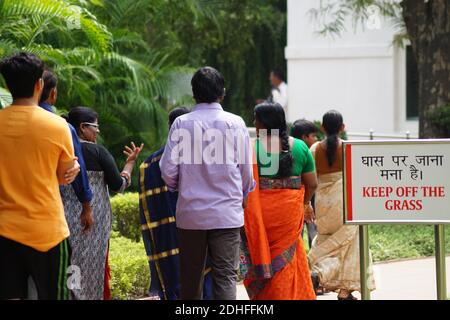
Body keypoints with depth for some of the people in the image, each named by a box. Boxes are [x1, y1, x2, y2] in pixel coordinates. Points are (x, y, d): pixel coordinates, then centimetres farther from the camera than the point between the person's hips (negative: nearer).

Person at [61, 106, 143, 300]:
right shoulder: (97, 152, -9)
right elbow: (119, 185, -4)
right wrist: (131, 161, 9)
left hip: (64, 218, 3)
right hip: (92, 219, -3)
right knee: (90, 269, 6)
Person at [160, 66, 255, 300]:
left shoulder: (182, 124, -4)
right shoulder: (235, 124, -3)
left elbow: (168, 170, -3)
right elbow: (246, 171, 4)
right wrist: (243, 197, 25)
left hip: (191, 213, 1)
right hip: (227, 214, -1)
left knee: (191, 277, 11)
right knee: (226, 276, -2)